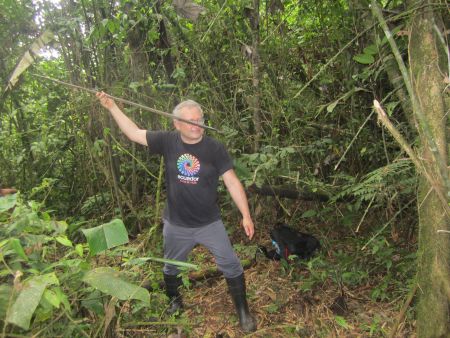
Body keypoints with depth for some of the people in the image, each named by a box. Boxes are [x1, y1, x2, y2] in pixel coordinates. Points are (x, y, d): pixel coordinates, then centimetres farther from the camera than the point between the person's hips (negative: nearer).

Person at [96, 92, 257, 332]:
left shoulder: (214, 148, -14)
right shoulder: (168, 141, -9)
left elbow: (232, 181, -13)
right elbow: (134, 133, -1)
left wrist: (246, 215, -14)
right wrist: (112, 107, -4)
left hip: (209, 224, -1)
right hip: (176, 225, 2)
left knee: (231, 266, 4)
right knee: (171, 267, 23)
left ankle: (243, 311, 27)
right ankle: (174, 301, 53)